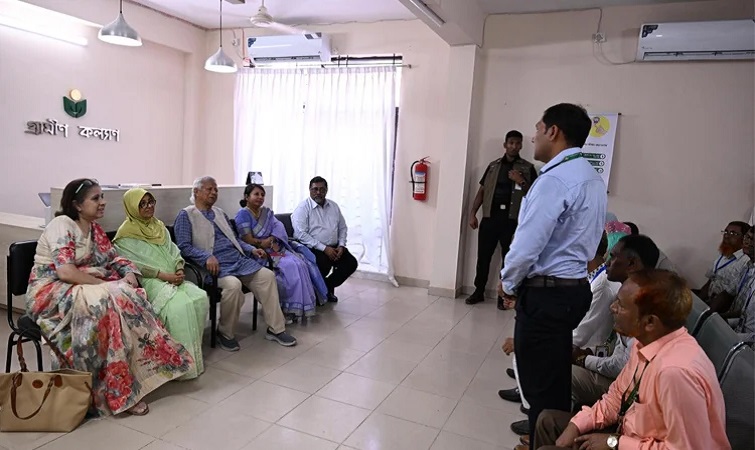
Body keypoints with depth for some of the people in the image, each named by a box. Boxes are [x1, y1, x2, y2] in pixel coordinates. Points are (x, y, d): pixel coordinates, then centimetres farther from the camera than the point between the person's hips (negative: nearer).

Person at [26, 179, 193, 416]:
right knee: (107, 303, -33)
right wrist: (107, 284, -19)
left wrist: (129, 275, -12)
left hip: (87, 289, 7)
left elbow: (115, 260, 10)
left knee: (129, 299, -22)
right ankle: (119, 390, -26)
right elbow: (65, 272, -24)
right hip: (51, 291, -7)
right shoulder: (61, 225, -12)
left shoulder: (95, 229, 12)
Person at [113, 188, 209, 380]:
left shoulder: (159, 226, 21)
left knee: (200, 297, -23)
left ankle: (193, 350, -12)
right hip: (149, 281, -6)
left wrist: (179, 270, -5)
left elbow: (174, 252, 16)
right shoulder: (127, 234, 0)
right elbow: (135, 265, -11)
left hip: (173, 278, 6)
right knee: (179, 305, -33)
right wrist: (165, 275, -17)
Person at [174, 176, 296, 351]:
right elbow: (184, 246, -7)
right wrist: (207, 257, -23)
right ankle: (225, 333, -10)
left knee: (267, 276, -13)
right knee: (233, 284, -34)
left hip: (238, 259, 7)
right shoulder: (186, 215, 3)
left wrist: (252, 249, 9)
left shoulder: (220, 213, 25)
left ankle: (275, 329, -6)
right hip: (215, 264, -7)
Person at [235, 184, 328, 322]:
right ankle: (291, 308, -19)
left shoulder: (266, 212, 19)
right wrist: (271, 244, -11)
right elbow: (248, 240, -13)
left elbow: (279, 228, 4)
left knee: (300, 263, -20)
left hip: (276, 248, 7)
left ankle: (300, 307, -21)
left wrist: (270, 240, -16)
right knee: (291, 266, -27)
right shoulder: (243, 214, -4)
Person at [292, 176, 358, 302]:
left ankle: (328, 286, 10)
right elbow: (301, 234, -16)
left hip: (334, 247, 6)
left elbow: (342, 228, 17)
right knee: (323, 265, -32)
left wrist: (341, 245, -2)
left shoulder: (334, 206, 13)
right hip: (313, 249, -6)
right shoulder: (303, 208, -6)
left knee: (351, 263, -12)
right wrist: (324, 248, -19)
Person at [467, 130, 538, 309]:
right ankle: (479, 291, 18)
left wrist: (521, 182, -12)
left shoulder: (528, 168, 6)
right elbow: (482, 190, 12)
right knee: (483, 256, 4)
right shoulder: (493, 166, 13)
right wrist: (472, 213, 4)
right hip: (490, 216, 2)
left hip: (512, 219, -2)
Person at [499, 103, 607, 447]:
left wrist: (508, 283, -4)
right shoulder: (592, 178, 12)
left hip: (546, 294, -10)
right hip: (574, 288, 10)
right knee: (556, 381, 21)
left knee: (540, 384, 4)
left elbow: (528, 244, -23)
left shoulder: (555, 178, -19)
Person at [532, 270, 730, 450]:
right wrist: (575, 426, -3)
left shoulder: (676, 371, -34)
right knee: (549, 421, 11)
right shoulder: (646, 342, -7)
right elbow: (618, 396, 7)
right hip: (633, 433, 8)